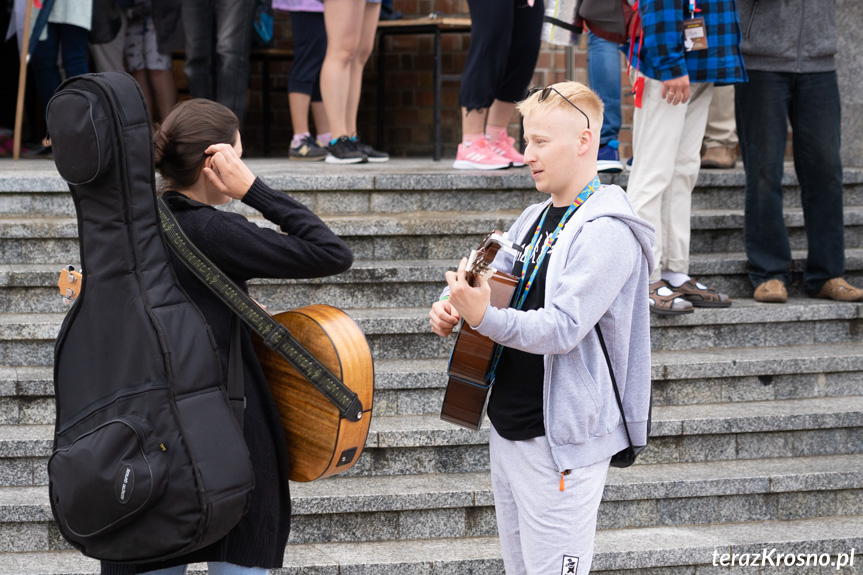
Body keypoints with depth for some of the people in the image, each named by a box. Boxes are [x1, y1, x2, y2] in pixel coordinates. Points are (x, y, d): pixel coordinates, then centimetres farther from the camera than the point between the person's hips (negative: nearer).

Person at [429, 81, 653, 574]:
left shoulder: (607, 232, -15)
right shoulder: (535, 220, 13)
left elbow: (563, 328, -24)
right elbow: (488, 282, 21)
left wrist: (485, 317, -39)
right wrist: (451, 306, -3)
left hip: (562, 441, -9)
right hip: (508, 430, 9)